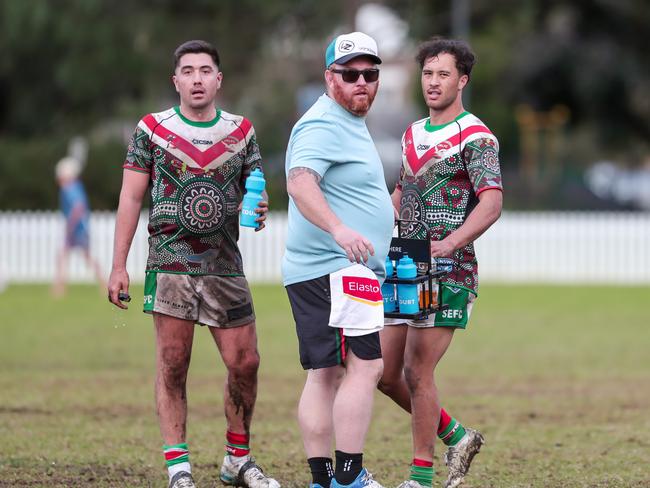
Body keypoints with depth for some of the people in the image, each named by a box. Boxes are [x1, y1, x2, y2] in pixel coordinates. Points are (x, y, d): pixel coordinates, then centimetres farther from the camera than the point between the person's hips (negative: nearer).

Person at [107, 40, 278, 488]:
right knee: (173, 367, -4)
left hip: (225, 266, 3)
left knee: (245, 364, 1)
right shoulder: (152, 130, 2)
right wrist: (119, 266, -3)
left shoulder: (241, 132, 9)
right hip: (170, 264, -3)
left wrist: (257, 212, -10)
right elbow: (131, 199, 3)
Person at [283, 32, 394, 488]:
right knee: (364, 366, -14)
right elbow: (300, 182, -30)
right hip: (334, 270, -11)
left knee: (324, 374, 8)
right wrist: (340, 230, -43)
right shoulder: (323, 125, -13)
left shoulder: (351, 123, 21)